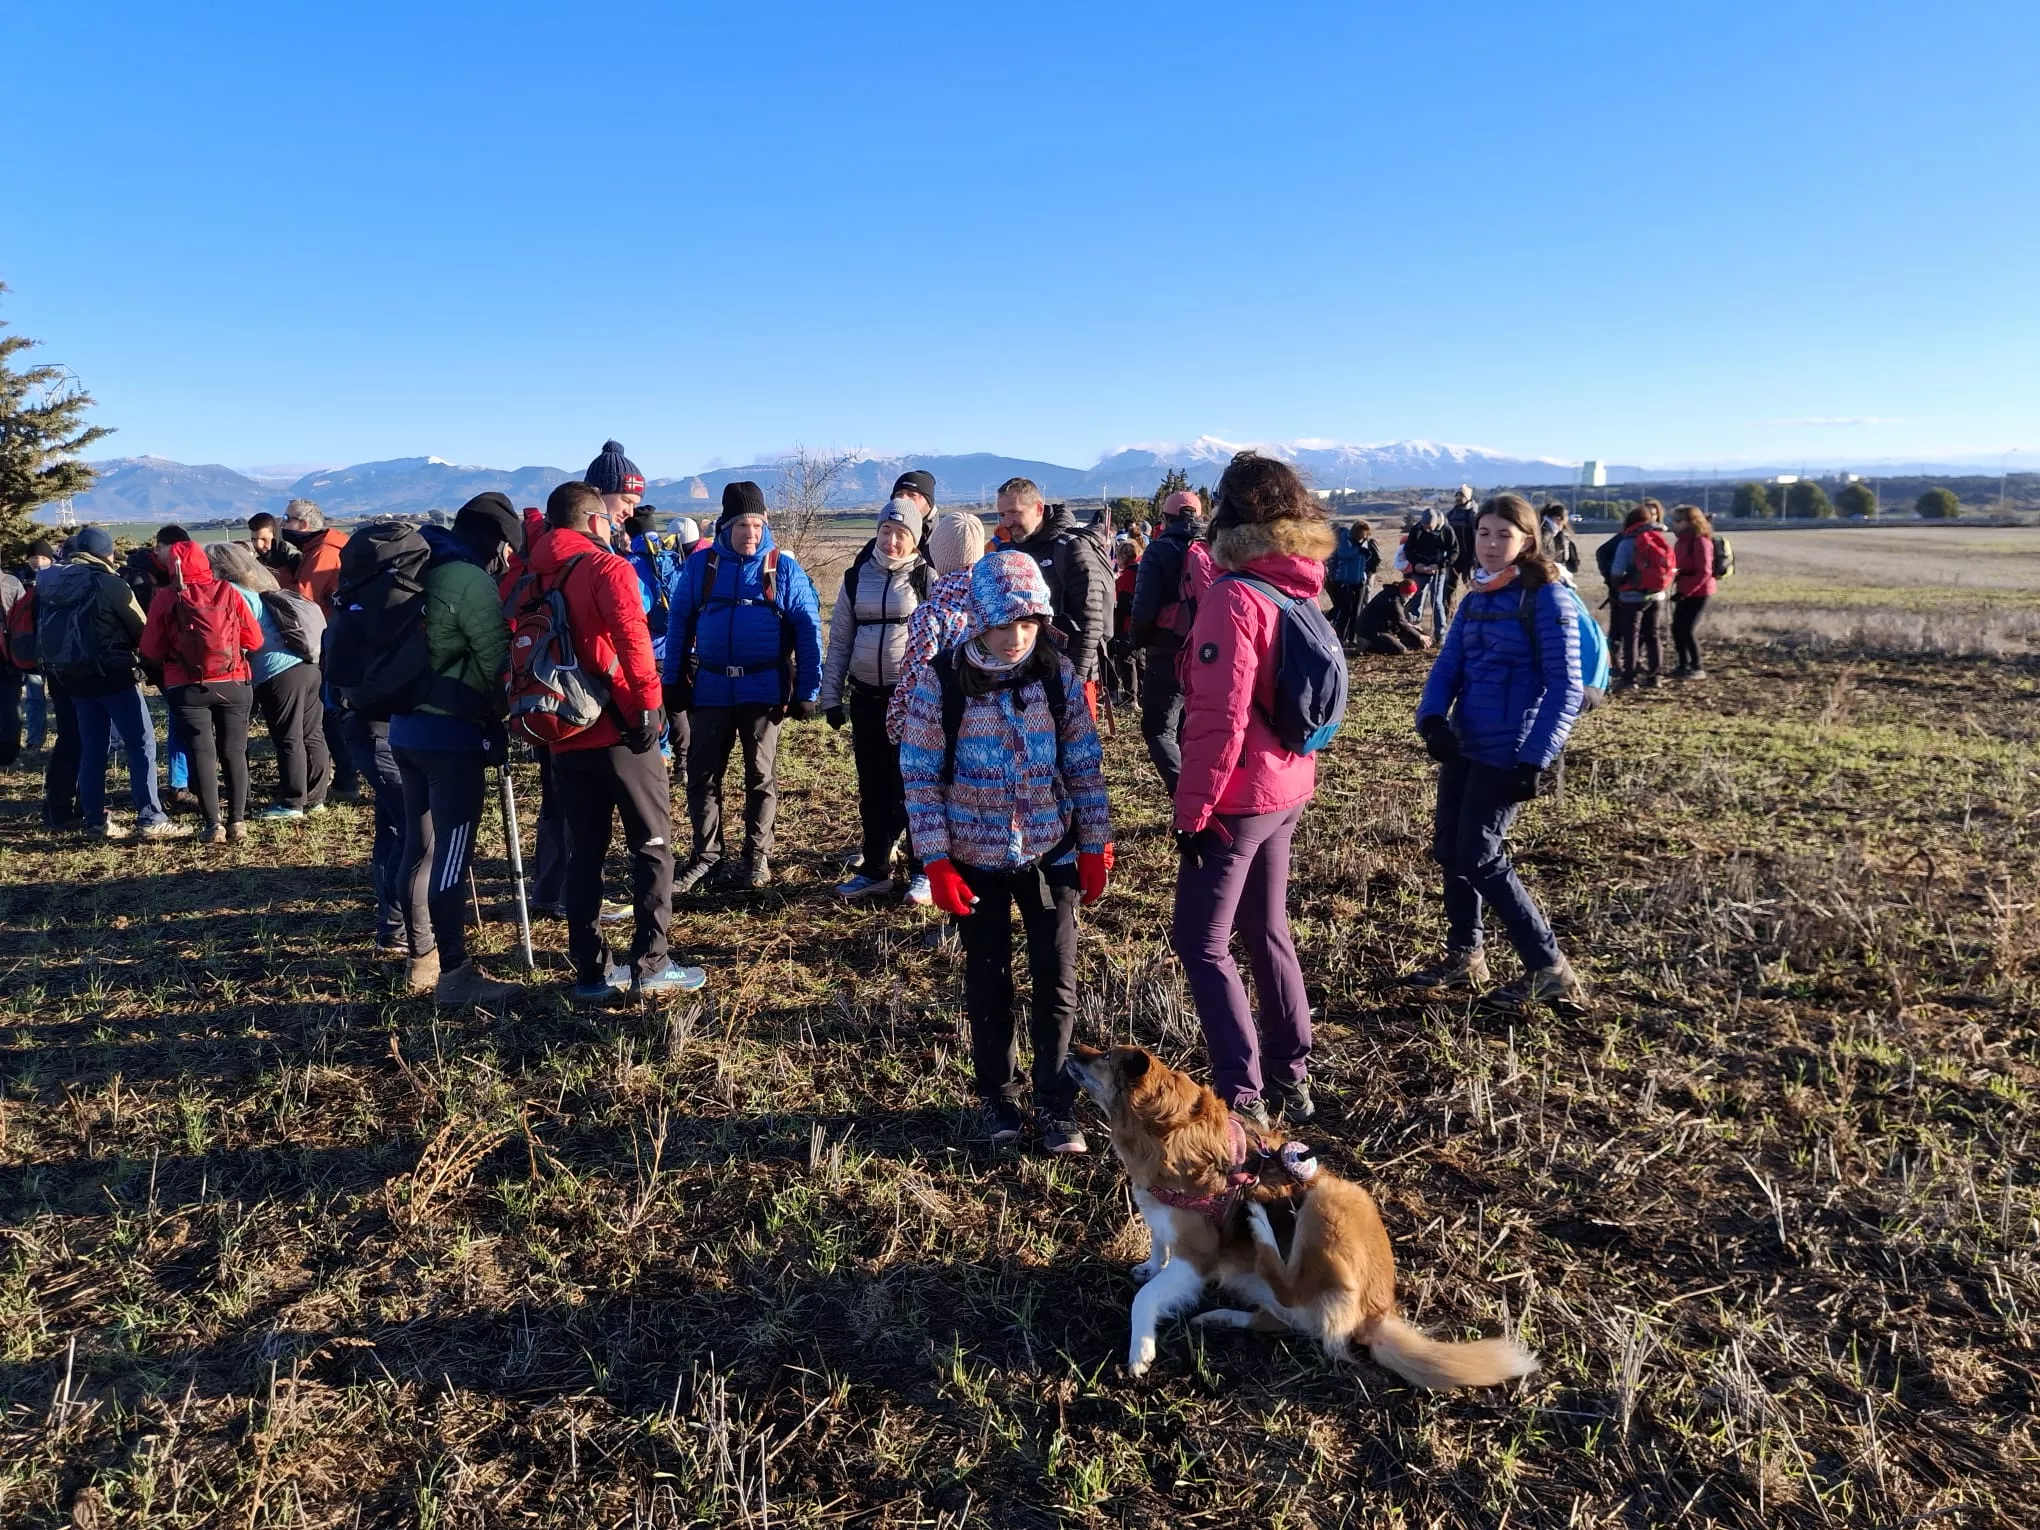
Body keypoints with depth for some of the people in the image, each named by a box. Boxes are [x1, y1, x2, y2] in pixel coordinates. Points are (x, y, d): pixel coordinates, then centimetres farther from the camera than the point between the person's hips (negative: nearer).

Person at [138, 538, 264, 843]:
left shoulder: (164, 598, -3)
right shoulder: (226, 592, -1)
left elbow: (151, 651, 1)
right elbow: (254, 640, 2)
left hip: (187, 689, -1)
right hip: (233, 685, 1)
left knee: (202, 753, 3)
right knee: (234, 752, 8)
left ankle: (213, 825, 0)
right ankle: (237, 820, 6)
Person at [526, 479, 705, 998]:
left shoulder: (532, 579, 11)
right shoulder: (606, 567, -7)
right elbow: (631, 634, -22)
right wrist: (649, 700, -18)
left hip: (565, 736, 6)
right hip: (621, 729, -5)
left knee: (583, 854, 12)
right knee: (652, 846, 5)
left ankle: (589, 972, 14)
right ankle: (651, 964, 4)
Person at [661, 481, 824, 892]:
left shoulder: (784, 568, -2)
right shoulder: (699, 566, 2)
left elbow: (808, 629, -1)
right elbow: (679, 624, 7)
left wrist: (807, 690, -4)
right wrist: (673, 681, 5)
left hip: (764, 689, -2)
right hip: (710, 688, 2)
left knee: (761, 775, 8)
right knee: (702, 775, 6)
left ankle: (757, 857, 19)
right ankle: (706, 857, 19)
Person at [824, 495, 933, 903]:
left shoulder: (927, 578, -4)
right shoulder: (856, 576, 6)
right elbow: (839, 640, 9)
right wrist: (831, 696, 7)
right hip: (866, 697, 4)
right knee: (872, 787, 11)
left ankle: (922, 872, 16)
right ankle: (874, 870, 22)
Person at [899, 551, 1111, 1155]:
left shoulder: (1056, 671, -7)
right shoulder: (941, 680, -12)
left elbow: (1085, 762, 0)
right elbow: (921, 774, -7)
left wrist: (1095, 847, 1)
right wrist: (936, 861, -11)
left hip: (1049, 852, 1)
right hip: (976, 856, -1)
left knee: (1057, 981, 3)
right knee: (987, 983, 12)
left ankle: (1056, 1106, 19)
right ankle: (998, 1095, 31)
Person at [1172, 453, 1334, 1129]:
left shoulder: (1234, 598, -19)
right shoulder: (1297, 590, 6)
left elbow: (1219, 718, -22)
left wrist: (1192, 808, -18)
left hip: (1237, 799, -8)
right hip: (1287, 791, 9)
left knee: (1201, 944, 1)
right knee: (1266, 932, 18)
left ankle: (1243, 1099, 3)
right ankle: (1291, 1077, 28)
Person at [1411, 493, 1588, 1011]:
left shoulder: (1546, 596, -10)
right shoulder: (1476, 597, 11)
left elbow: (1565, 686, -15)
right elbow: (1447, 666, 7)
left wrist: (1537, 758, -23)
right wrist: (1432, 719, -13)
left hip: (1508, 751, -7)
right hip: (1464, 744, 7)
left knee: (1480, 859, -6)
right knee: (1449, 848, 12)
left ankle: (1551, 970, 6)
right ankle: (1464, 957, 29)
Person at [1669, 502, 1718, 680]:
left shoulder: (1700, 541, -16)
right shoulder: (1681, 541, 10)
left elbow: (1704, 572, -20)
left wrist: (1685, 591, -22)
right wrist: (1679, 588, -1)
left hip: (1700, 592, -8)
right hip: (1685, 591, 8)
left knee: (1688, 630, -9)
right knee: (1677, 627, 6)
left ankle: (1698, 668, 2)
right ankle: (1683, 665, 19)